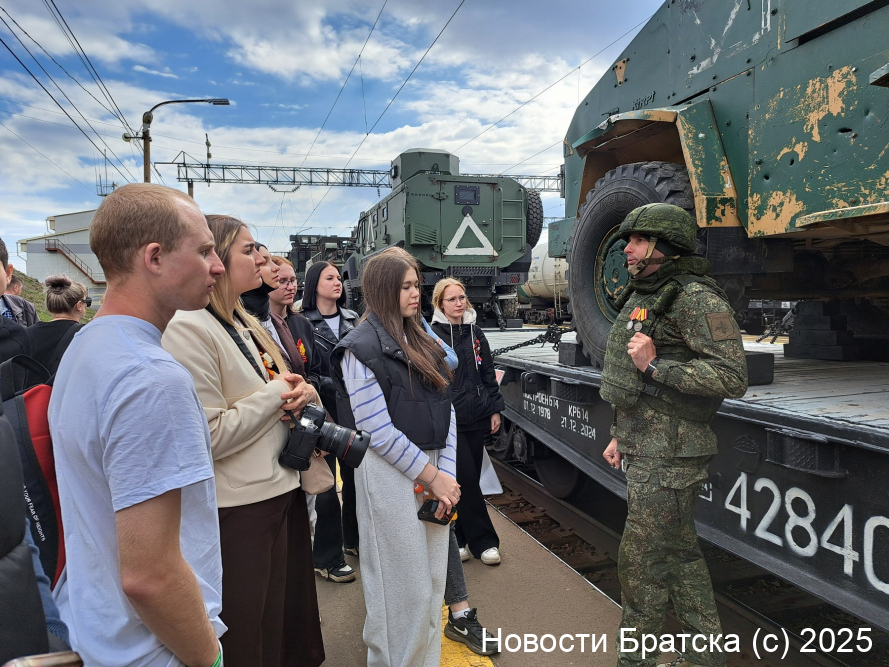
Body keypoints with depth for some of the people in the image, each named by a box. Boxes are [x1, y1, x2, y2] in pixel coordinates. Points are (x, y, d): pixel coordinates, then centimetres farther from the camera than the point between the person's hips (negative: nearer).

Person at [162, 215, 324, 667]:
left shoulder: (246, 325, 10)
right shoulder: (189, 329, -18)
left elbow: (280, 396, 18)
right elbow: (210, 436, -23)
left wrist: (301, 390, -4)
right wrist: (277, 393, -14)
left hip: (282, 490, 8)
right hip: (240, 509, -8)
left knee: (293, 619, 21)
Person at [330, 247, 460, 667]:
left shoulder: (421, 344, 12)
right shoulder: (361, 348, -9)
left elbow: (445, 410, 9)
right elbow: (377, 430, -14)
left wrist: (447, 474, -1)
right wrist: (432, 477, -10)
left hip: (434, 471, 7)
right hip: (389, 472, -7)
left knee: (434, 578, 15)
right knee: (403, 585, 4)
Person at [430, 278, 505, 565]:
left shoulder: (475, 333, 10)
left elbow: (488, 373, 14)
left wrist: (495, 409, 10)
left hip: (476, 418, 5)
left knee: (471, 479, 9)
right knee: (465, 480, -5)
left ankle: (459, 538, 24)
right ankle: (483, 541, 8)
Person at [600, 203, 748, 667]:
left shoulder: (696, 298, -16)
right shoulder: (642, 298, 14)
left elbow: (733, 378, -22)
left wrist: (655, 365, -25)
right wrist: (620, 435, 21)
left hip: (669, 458, -9)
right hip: (645, 451, 9)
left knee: (641, 560, -1)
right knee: (679, 554, 18)